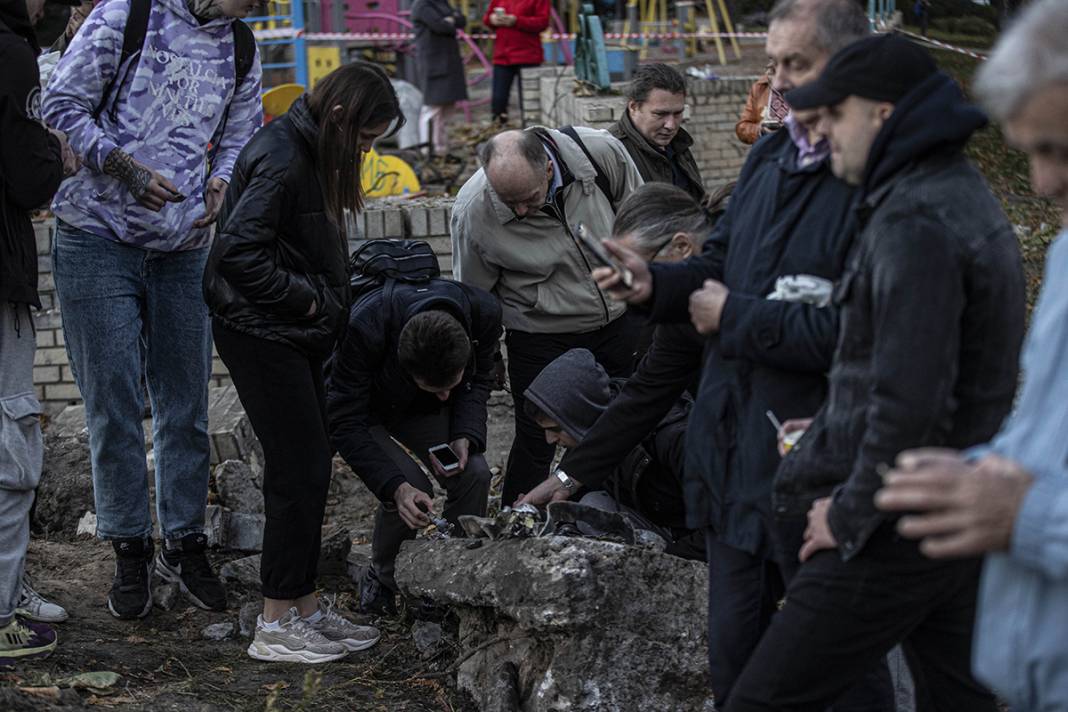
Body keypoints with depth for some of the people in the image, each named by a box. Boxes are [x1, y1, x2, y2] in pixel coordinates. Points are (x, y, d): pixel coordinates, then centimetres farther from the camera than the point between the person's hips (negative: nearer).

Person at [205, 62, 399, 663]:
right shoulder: (281, 159, -20)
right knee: (300, 469, -7)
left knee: (311, 465, 13)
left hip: (295, 333, 10)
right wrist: (305, 298, -18)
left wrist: (324, 301, 5)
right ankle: (278, 625, 1)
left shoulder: (310, 154, 11)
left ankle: (306, 606, 22)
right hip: (260, 335, -10)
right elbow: (239, 252, -27)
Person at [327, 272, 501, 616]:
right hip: (369, 412, -3)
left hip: (424, 414, 4)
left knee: (474, 475, -21)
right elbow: (346, 423, -33)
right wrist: (396, 487, -45)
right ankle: (382, 577, 2)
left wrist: (464, 436, -26)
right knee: (413, 489, -26)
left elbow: (479, 379, -8)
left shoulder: (483, 313, -30)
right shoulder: (365, 326, -42)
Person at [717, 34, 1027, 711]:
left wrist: (851, 514, -15)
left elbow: (909, 404, -28)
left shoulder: (917, 225, -21)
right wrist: (827, 435, 15)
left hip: (901, 529, -10)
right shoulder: (964, 193, 11)